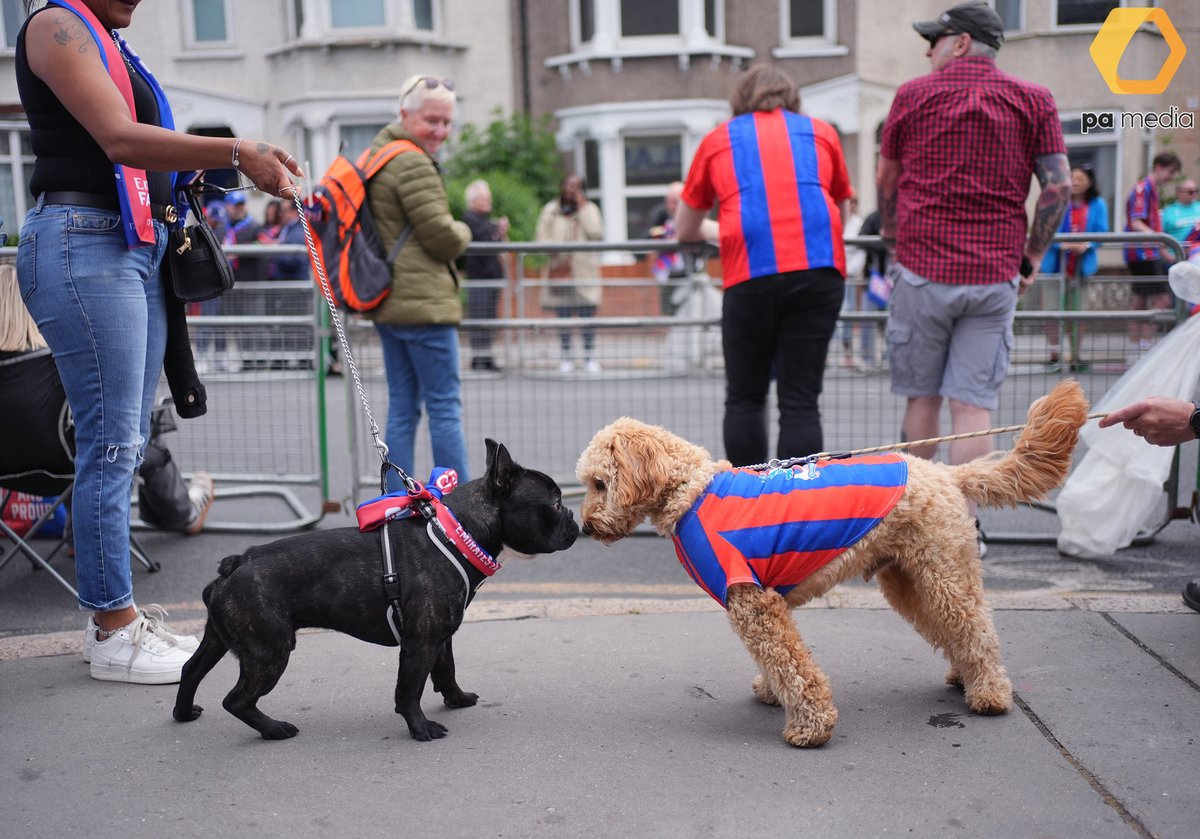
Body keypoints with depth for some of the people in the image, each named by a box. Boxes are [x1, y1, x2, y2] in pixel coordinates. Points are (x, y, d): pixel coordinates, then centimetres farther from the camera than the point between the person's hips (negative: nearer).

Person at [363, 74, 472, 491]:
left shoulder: (378, 155, 19)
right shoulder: (413, 163, -13)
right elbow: (443, 236, -15)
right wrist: (464, 232, 7)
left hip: (388, 302, 10)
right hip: (423, 303, -10)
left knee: (401, 406, 11)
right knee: (445, 406, -4)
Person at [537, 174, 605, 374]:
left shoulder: (590, 210, 8)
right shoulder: (550, 210, 10)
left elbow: (596, 233, -8)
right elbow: (542, 236, 6)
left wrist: (583, 207, -6)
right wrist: (555, 251, -13)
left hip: (584, 271, -1)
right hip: (559, 270, 1)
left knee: (587, 313, -3)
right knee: (563, 315, 3)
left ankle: (589, 357, 5)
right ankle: (566, 357, 11)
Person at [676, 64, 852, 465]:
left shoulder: (718, 138, 21)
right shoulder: (822, 132, 23)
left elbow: (685, 230, 29)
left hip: (750, 274, -1)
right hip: (819, 268, 1)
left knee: (745, 398, 10)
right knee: (800, 401, 1)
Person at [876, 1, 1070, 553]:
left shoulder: (913, 95, 4)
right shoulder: (1033, 100, 5)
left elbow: (886, 183, 12)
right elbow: (1058, 185, 0)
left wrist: (897, 242, 26)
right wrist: (1032, 256, 10)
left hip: (923, 269, 0)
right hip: (995, 276, 1)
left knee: (922, 398, 13)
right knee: (973, 404, 2)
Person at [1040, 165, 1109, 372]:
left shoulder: (1097, 205, 1)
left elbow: (1101, 231, -2)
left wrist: (1087, 244, -22)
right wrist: (1061, 244, -25)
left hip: (1081, 264, 2)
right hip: (1056, 263, -2)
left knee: (1076, 311, 10)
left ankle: (1076, 357, 17)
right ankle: (1053, 356, 5)